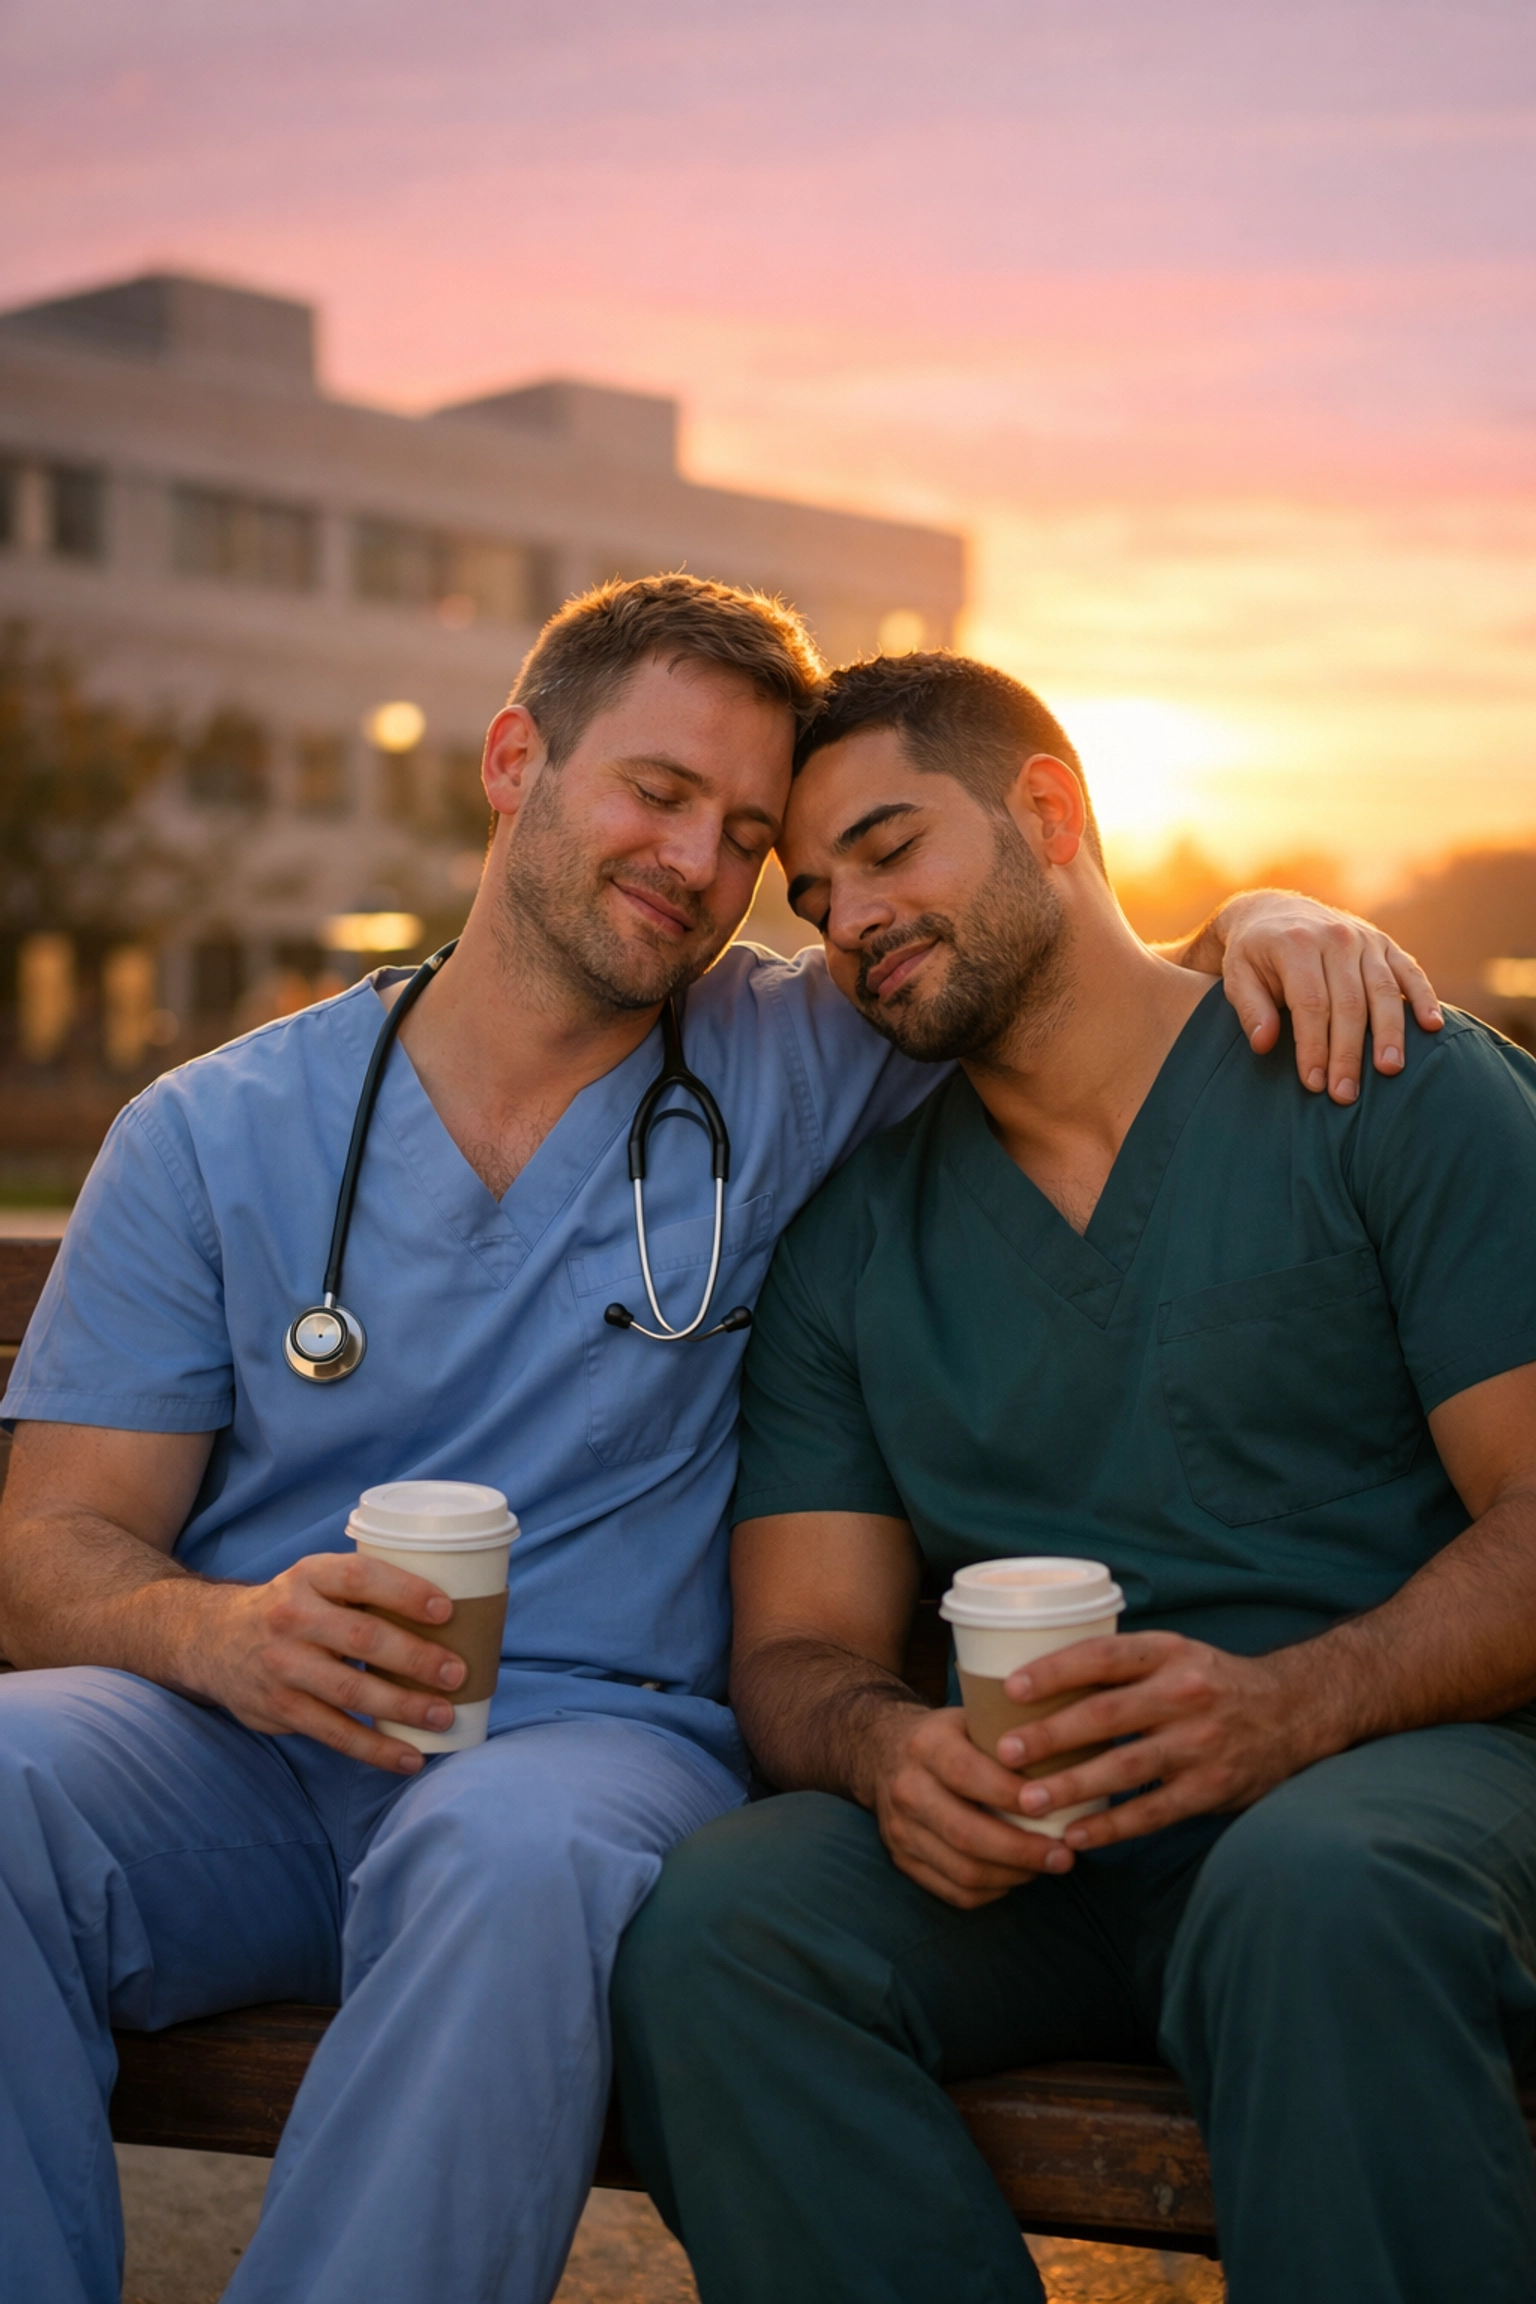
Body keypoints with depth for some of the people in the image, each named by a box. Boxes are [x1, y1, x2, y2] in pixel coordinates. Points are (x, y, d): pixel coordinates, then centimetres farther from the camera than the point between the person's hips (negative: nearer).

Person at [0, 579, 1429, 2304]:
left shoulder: (789, 1072, 9)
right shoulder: (210, 1138, 7)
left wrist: (1257, 914, -4)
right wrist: (224, 1633, -19)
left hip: (593, 1732, -1)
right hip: (238, 1746, 1)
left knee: (521, 1860, -37)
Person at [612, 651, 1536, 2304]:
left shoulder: (1398, 1085, 1)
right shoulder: (847, 1239, 15)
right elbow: (797, 1651, 10)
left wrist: (1288, 1705, -24)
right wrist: (889, 1748, -15)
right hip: (1036, 1845, 4)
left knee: (1319, 1889, -38)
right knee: (713, 1920, -26)